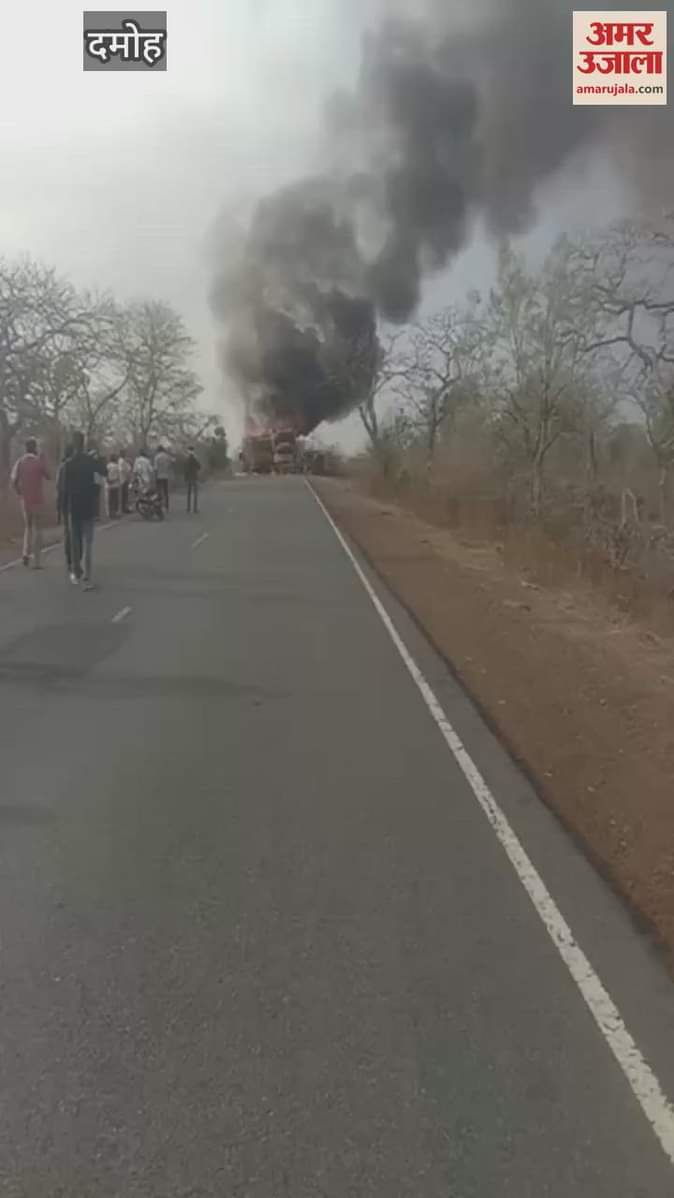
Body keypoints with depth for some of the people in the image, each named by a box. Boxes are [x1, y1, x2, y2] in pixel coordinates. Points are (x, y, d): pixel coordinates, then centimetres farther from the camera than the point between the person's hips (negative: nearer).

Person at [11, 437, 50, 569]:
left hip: (25, 499, 4)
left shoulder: (19, 462, 2)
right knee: (37, 528, 1)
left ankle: (26, 553, 4)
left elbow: (14, 480, -7)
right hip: (37, 499, -4)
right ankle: (37, 561, -3)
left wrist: (20, 494, 7)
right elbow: (48, 476, 4)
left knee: (28, 526, 21)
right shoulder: (39, 461, -9)